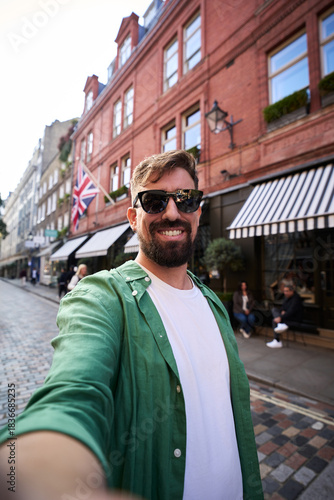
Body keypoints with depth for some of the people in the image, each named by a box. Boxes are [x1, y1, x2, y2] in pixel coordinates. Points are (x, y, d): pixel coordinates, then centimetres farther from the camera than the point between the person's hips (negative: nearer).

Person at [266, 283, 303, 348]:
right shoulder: (287, 296, 7)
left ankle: (277, 342, -17)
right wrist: (283, 311, -5)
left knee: (275, 321, -22)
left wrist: (280, 318, -34)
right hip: (288, 315, 9)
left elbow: (291, 312, -29)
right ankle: (281, 325, -24)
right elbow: (283, 306, 19)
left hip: (295, 320, -9)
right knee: (274, 309, -9)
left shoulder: (296, 299, -20)